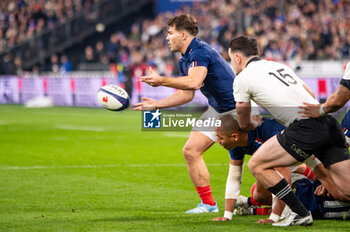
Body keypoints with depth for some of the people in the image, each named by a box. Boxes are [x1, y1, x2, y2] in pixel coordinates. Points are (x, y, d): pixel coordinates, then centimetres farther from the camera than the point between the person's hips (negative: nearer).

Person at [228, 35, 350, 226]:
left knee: (257, 165, 3)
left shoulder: (242, 79, 7)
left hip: (306, 128, -7)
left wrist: (256, 125, 40)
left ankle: (300, 214, 0)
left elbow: (243, 124, 18)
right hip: (329, 123, 7)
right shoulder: (279, 66, 27)